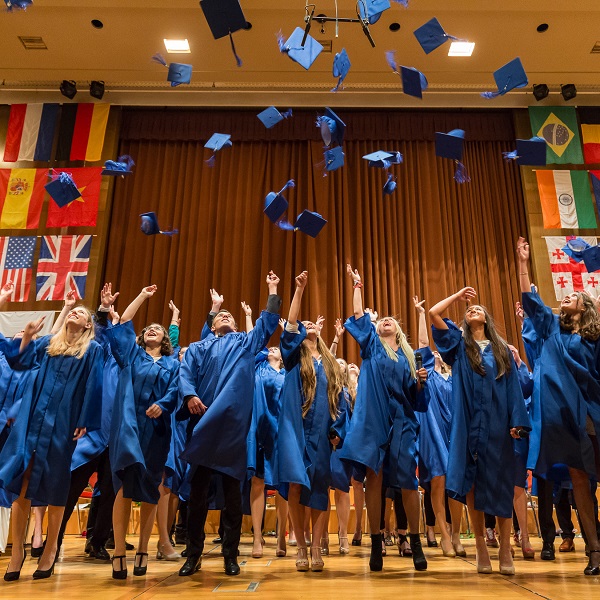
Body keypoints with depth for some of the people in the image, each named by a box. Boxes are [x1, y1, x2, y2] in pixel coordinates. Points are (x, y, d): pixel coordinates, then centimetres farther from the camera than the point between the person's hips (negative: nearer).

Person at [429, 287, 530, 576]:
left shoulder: (502, 349, 13)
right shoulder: (459, 345, 10)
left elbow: (513, 387, 7)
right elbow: (433, 313, 0)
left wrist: (517, 421, -3)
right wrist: (458, 295, 12)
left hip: (497, 425, 1)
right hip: (469, 425, 0)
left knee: (501, 483, 2)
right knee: (472, 482, 0)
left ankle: (505, 549, 12)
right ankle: (480, 545, 12)